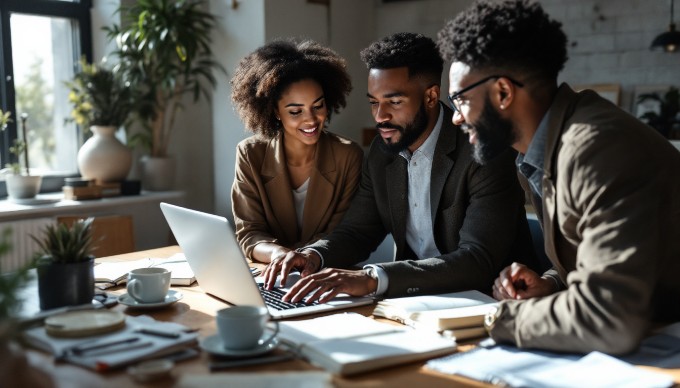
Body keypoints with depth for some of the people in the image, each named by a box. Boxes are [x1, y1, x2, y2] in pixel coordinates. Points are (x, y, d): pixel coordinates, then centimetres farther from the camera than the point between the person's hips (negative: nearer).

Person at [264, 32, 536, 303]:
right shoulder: (382, 151, 2)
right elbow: (357, 230, 10)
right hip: (417, 296, 6)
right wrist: (315, 255, -13)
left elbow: (479, 260, -28)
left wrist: (373, 278, -39)